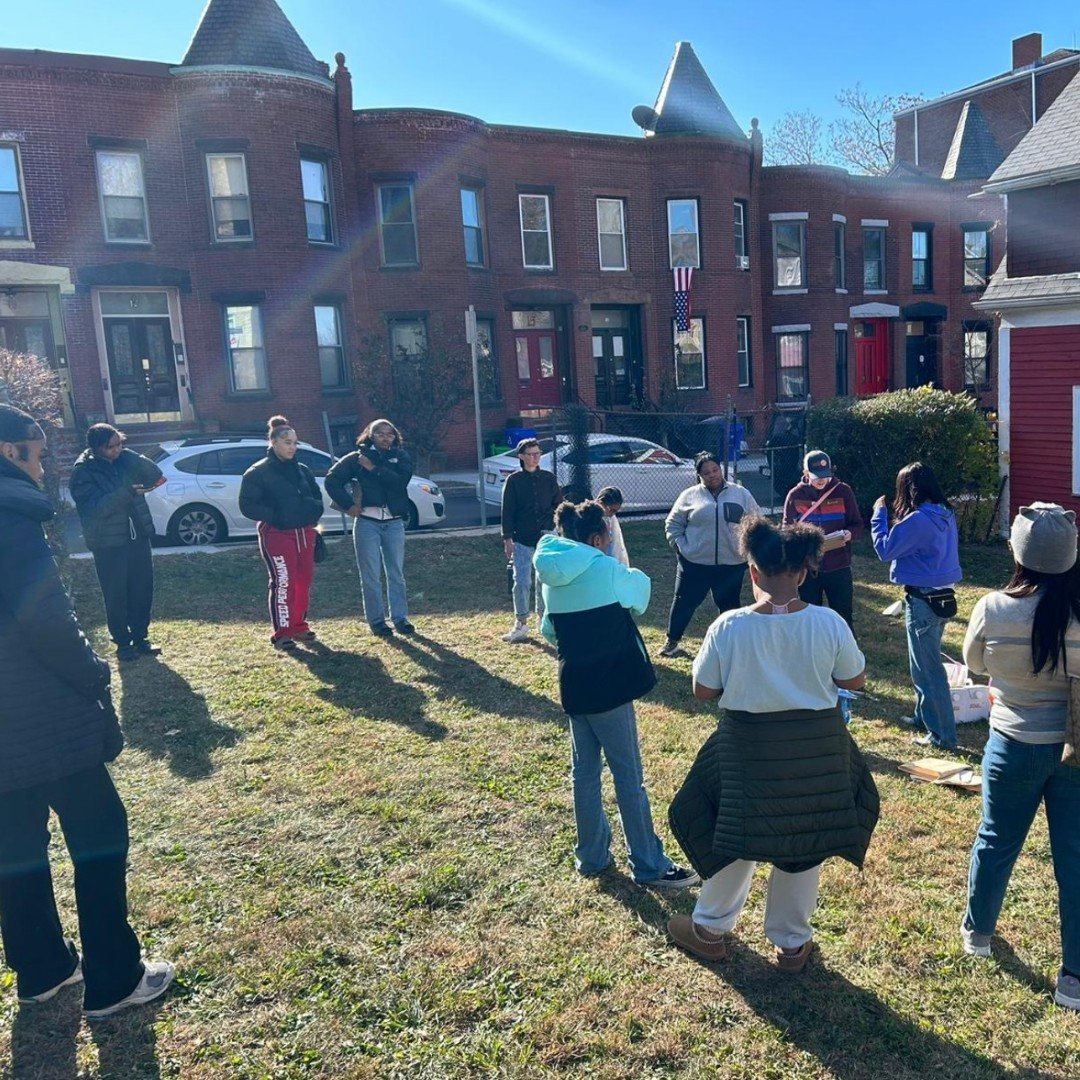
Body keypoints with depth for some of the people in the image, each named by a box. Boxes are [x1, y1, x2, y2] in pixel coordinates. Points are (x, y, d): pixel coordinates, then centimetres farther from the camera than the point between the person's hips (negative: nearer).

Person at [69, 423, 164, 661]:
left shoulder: (125, 459, 3)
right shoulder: (83, 471, -12)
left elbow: (155, 476, -1)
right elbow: (97, 507, -22)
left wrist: (138, 460, -20)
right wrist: (128, 492, -33)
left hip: (137, 536, 5)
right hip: (108, 543, -5)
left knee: (143, 588, 10)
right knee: (116, 594, 3)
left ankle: (140, 637, 23)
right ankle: (123, 642, 16)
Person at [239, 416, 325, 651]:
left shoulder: (302, 470, 13)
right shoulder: (258, 472, -5)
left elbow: (316, 496, 23)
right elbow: (247, 505, -8)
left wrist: (313, 512, 2)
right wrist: (274, 515, -19)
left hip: (304, 533, 6)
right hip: (277, 534, -6)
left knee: (304, 581, 10)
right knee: (283, 582, -11)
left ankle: (299, 625, 23)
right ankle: (281, 633, -4)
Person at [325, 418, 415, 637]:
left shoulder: (401, 457, 5)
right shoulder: (357, 458, 2)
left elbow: (400, 482, -12)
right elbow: (332, 480, 1)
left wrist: (374, 469, -15)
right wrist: (348, 505, -6)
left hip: (394, 522, 2)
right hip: (367, 522, -2)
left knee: (396, 573, 7)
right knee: (371, 575, 1)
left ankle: (400, 617, 16)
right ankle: (376, 620, 9)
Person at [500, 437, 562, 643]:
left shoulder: (548, 478, 5)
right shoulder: (514, 480, -1)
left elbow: (559, 505, 10)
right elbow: (507, 511, -2)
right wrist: (507, 539, -7)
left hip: (546, 538, 2)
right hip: (522, 539, -2)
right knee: (522, 582, -4)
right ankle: (521, 623, 5)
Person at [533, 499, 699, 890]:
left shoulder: (550, 577, 3)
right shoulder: (605, 569, -15)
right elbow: (642, 587, 6)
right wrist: (631, 575, 26)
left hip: (573, 685, 7)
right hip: (609, 685, -6)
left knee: (584, 772, 15)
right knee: (628, 776, 3)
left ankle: (591, 856, 27)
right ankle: (649, 865, 13)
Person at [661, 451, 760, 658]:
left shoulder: (741, 494, 2)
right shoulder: (690, 495, -1)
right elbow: (673, 524, 6)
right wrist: (680, 547, -4)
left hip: (732, 564, 1)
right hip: (695, 564, -1)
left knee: (729, 605, 13)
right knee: (684, 602, 8)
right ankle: (672, 641, 24)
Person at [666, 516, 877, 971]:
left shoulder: (728, 627, -16)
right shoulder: (829, 624, -13)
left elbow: (703, 691, -7)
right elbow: (855, 681, 0)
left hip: (749, 749, -1)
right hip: (816, 748, 1)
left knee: (738, 837, 19)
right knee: (804, 842, 20)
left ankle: (710, 929, 38)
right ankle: (792, 942, 37)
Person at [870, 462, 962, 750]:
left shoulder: (918, 520, -21)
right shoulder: (945, 515, 6)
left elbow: (885, 549, -16)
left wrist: (879, 514, -7)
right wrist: (895, 518, 12)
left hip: (923, 601, -9)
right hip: (943, 596, 9)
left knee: (926, 666, 0)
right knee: (925, 661, 23)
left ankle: (942, 735, 6)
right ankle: (925, 716, 37)